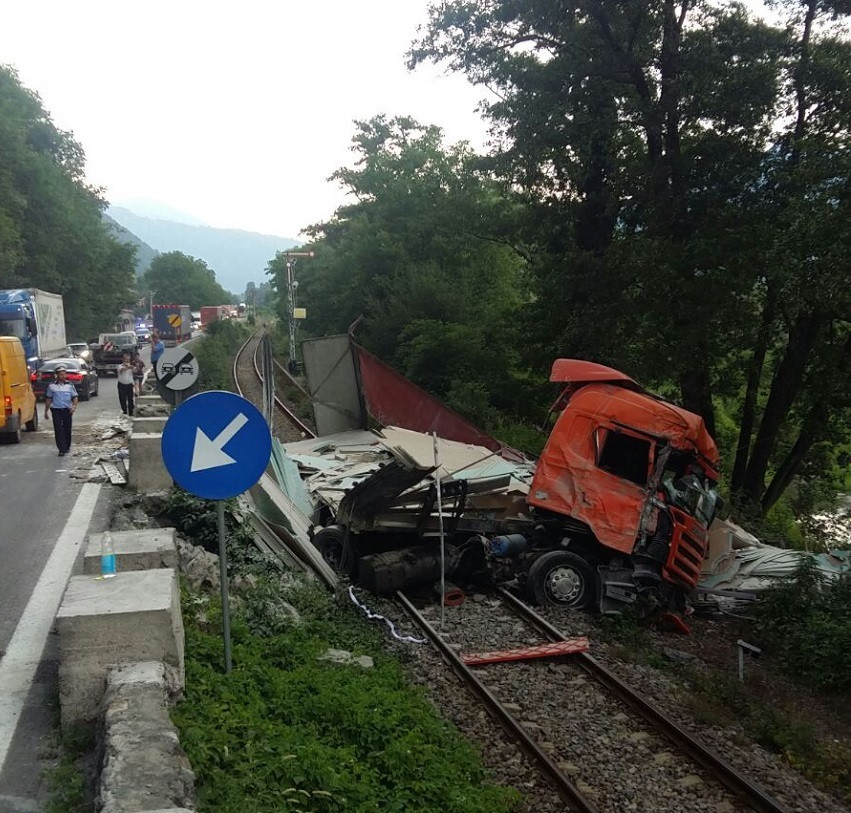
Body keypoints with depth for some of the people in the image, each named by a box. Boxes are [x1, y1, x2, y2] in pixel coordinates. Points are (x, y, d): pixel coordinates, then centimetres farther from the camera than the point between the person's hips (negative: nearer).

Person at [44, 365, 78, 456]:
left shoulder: (70, 385, 4)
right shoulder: (51, 386, 4)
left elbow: (74, 397, 5)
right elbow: (48, 399, 10)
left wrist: (74, 406, -13)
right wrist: (46, 411, 11)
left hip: (67, 410, 1)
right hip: (56, 410, -1)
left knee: (67, 429, 8)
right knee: (58, 430, -8)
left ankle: (67, 447, 26)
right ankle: (62, 450, -10)